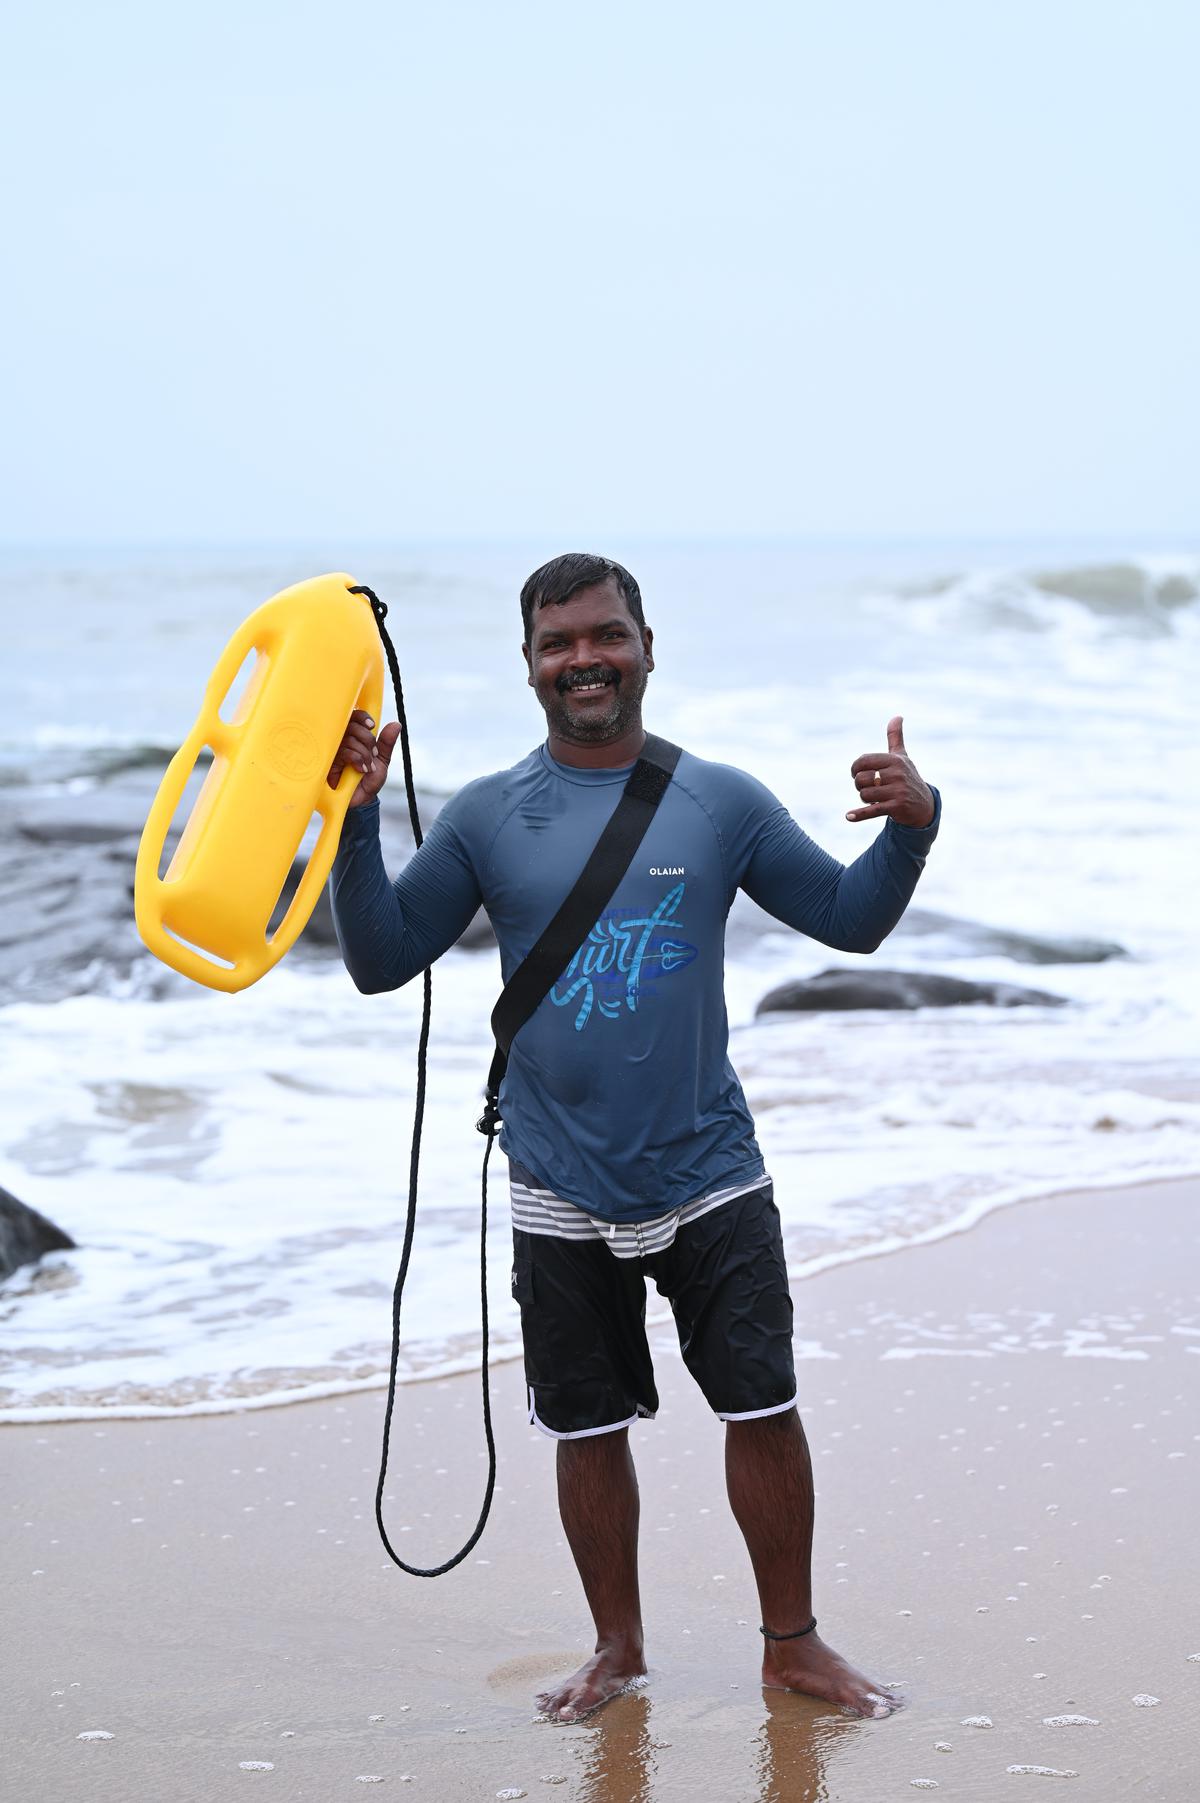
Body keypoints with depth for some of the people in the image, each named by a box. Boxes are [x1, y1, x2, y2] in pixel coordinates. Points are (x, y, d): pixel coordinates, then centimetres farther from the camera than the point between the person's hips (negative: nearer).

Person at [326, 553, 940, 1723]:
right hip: (561, 1192, 0)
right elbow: (381, 960, 0)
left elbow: (851, 919, 6)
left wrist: (911, 825, -11)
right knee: (588, 1429, 9)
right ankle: (617, 1645, 28)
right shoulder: (487, 817, 0)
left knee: (764, 1412, 1)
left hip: (710, 1174, 0)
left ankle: (792, 1641, 19)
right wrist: (355, 820, -12)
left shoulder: (720, 803, 1)